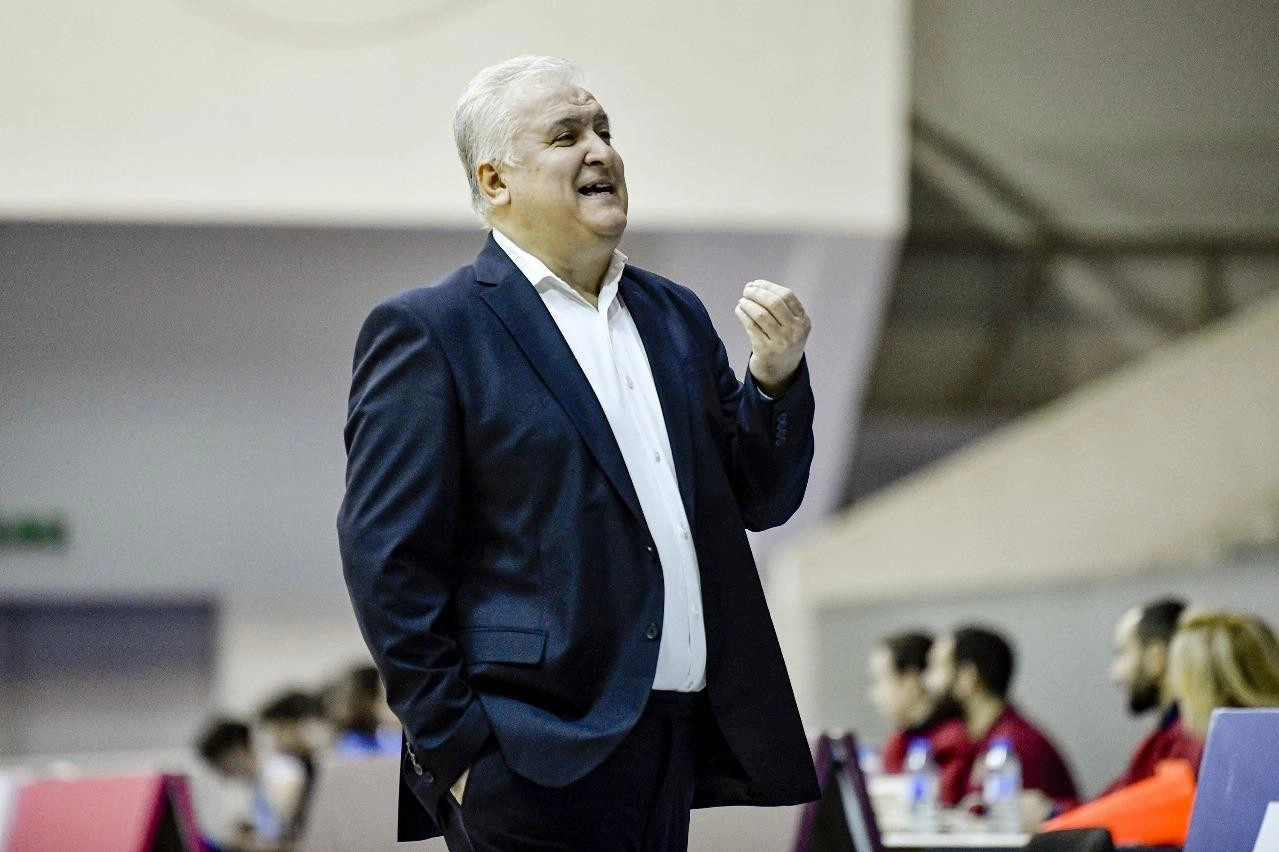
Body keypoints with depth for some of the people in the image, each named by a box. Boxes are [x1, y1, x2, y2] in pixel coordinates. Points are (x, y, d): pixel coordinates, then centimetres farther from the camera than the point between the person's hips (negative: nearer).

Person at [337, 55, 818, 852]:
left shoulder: (674, 315, 16)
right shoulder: (427, 332, -4)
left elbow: (760, 500, 17)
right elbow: (386, 561, -9)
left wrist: (776, 376, -1)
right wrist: (454, 749, -14)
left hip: (675, 747, 6)